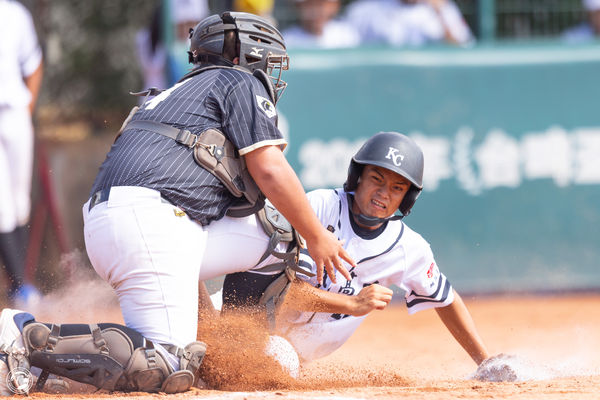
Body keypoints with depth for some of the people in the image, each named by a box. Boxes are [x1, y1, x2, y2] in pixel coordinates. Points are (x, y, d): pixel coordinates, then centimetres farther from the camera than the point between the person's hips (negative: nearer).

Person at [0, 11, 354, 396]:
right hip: (149, 216, -10)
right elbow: (270, 171, 0)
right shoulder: (241, 84, 10)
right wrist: (316, 237, 10)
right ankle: (33, 339, -26)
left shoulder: (189, 89, 36)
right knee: (170, 370, -18)